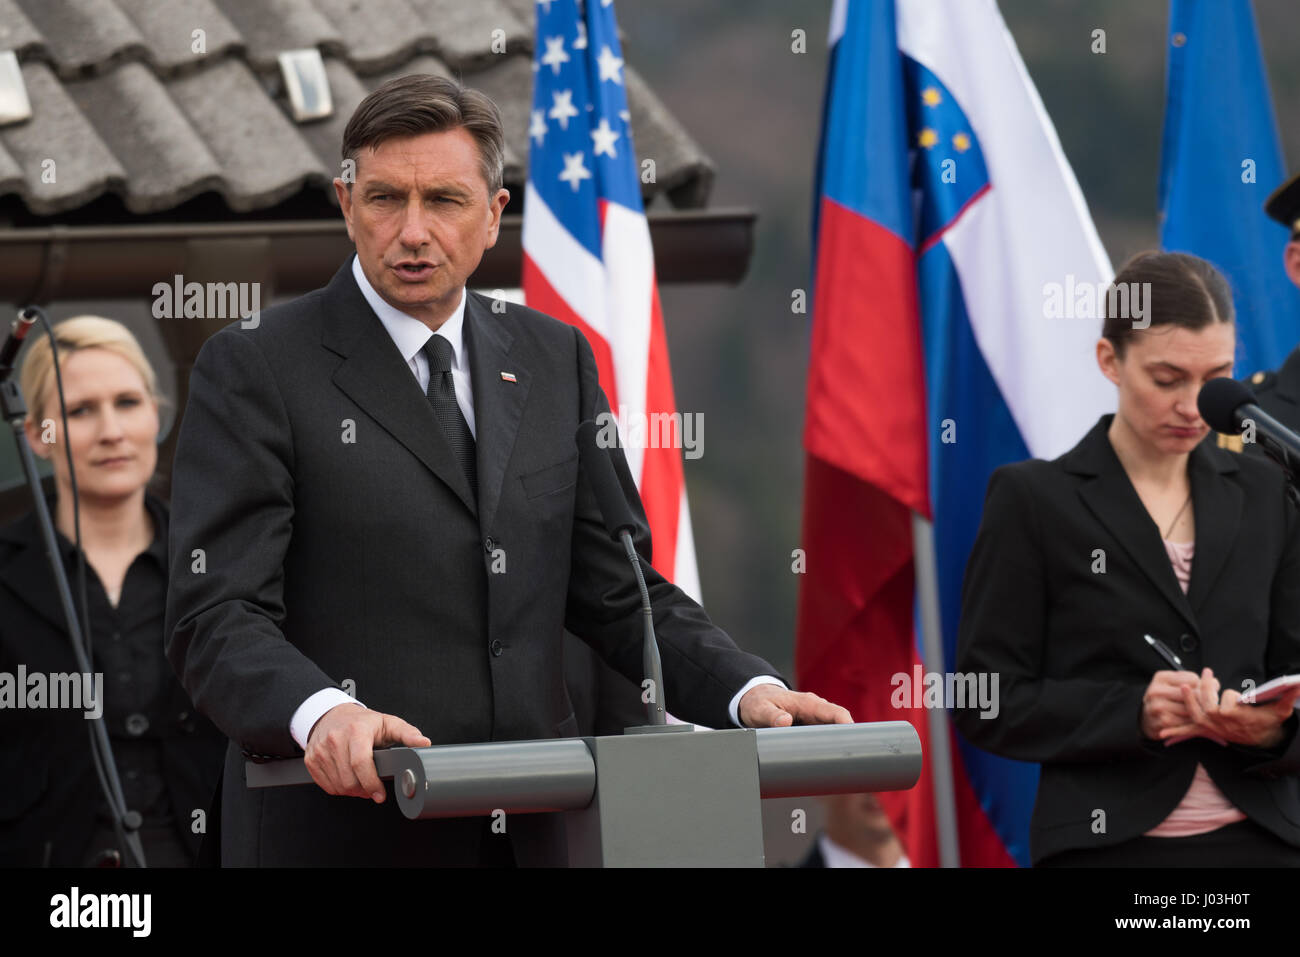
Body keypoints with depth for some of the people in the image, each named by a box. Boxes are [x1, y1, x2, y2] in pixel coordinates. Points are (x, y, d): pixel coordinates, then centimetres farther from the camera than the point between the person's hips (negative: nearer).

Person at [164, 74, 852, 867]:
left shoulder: (555, 361, 13)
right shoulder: (257, 370, -2)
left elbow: (615, 587, 14)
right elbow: (217, 616, -11)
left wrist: (748, 690, -3)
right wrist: (321, 712, -30)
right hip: (341, 834, -4)